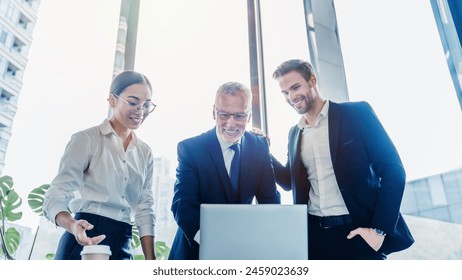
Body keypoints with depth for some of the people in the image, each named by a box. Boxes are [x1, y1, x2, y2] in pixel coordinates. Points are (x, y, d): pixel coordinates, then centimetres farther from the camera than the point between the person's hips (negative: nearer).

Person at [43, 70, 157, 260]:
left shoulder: (145, 152, 11)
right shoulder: (86, 139, -4)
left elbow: (145, 207, 8)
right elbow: (56, 196, -9)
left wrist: (150, 259, 0)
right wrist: (72, 225, -30)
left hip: (121, 245, 5)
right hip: (84, 242, -4)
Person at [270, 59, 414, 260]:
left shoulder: (356, 113, -6)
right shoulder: (294, 133, 10)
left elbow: (393, 170, -8)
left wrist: (379, 229, -14)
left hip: (358, 233, -4)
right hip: (314, 235, 5)